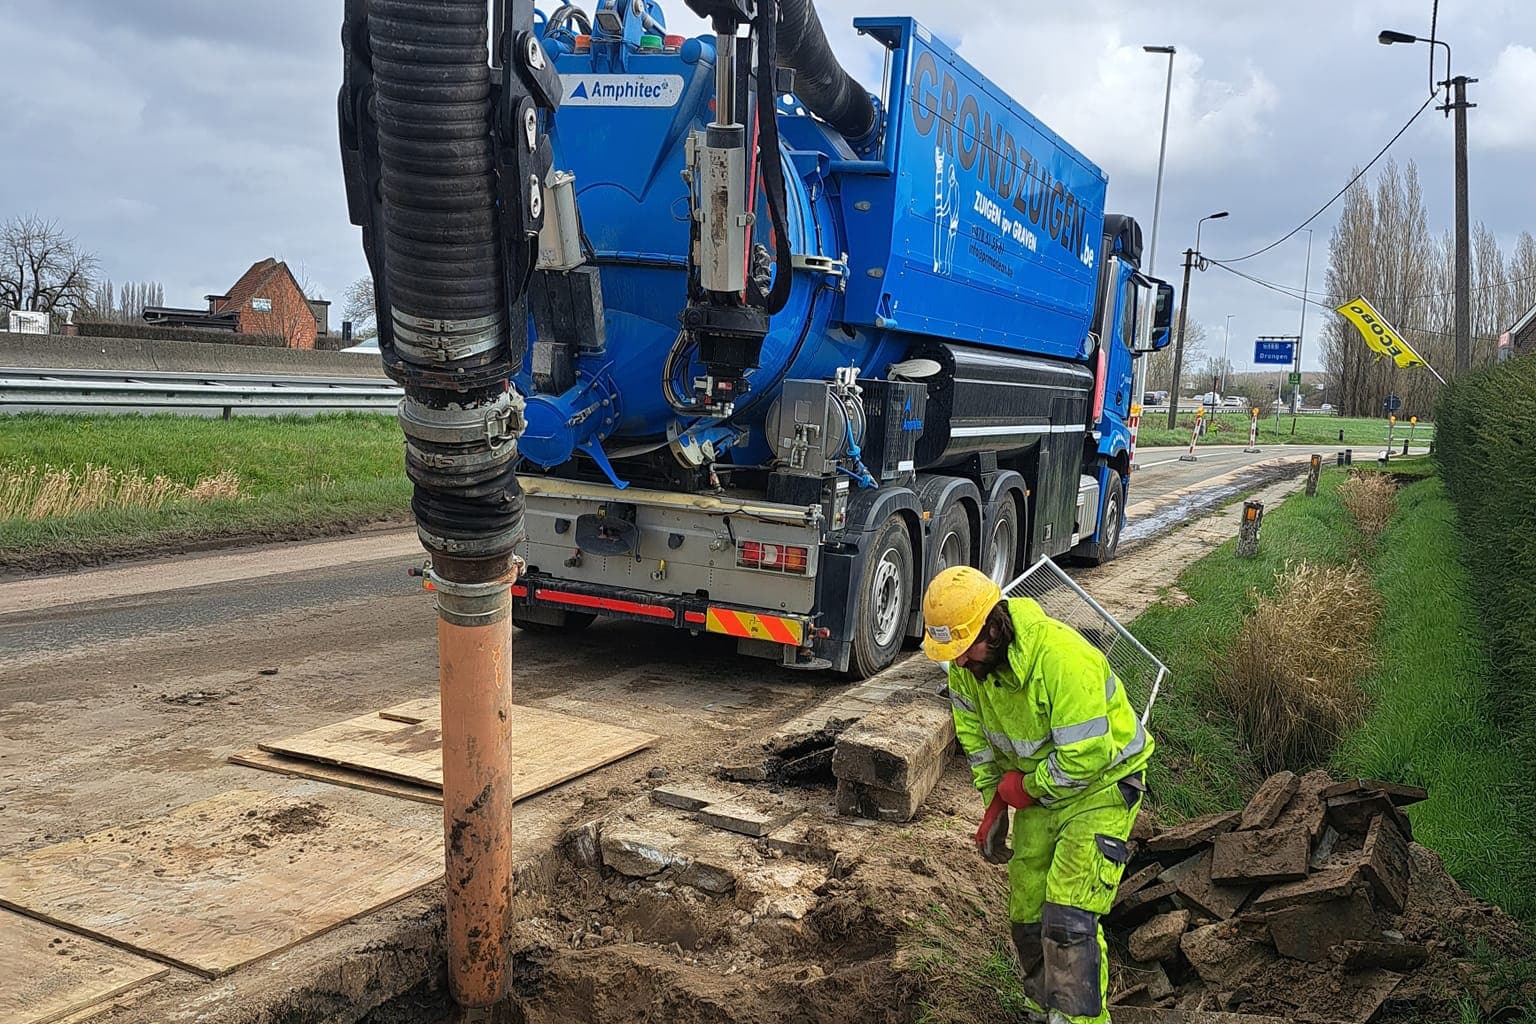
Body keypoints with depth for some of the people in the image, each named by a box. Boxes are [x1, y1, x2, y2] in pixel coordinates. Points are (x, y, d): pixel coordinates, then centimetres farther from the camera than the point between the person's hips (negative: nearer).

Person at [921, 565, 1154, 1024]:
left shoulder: (1062, 658, -35)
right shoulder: (967, 663, -11)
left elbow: (1085, 756, -32)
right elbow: (975, 736, 5)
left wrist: (1024, 788, -18)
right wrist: (994, 806, 3)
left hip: (1100, 784, -7)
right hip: (1038, 786, 7)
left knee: (1069, 919, -15)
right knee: (1025, 914, 13)